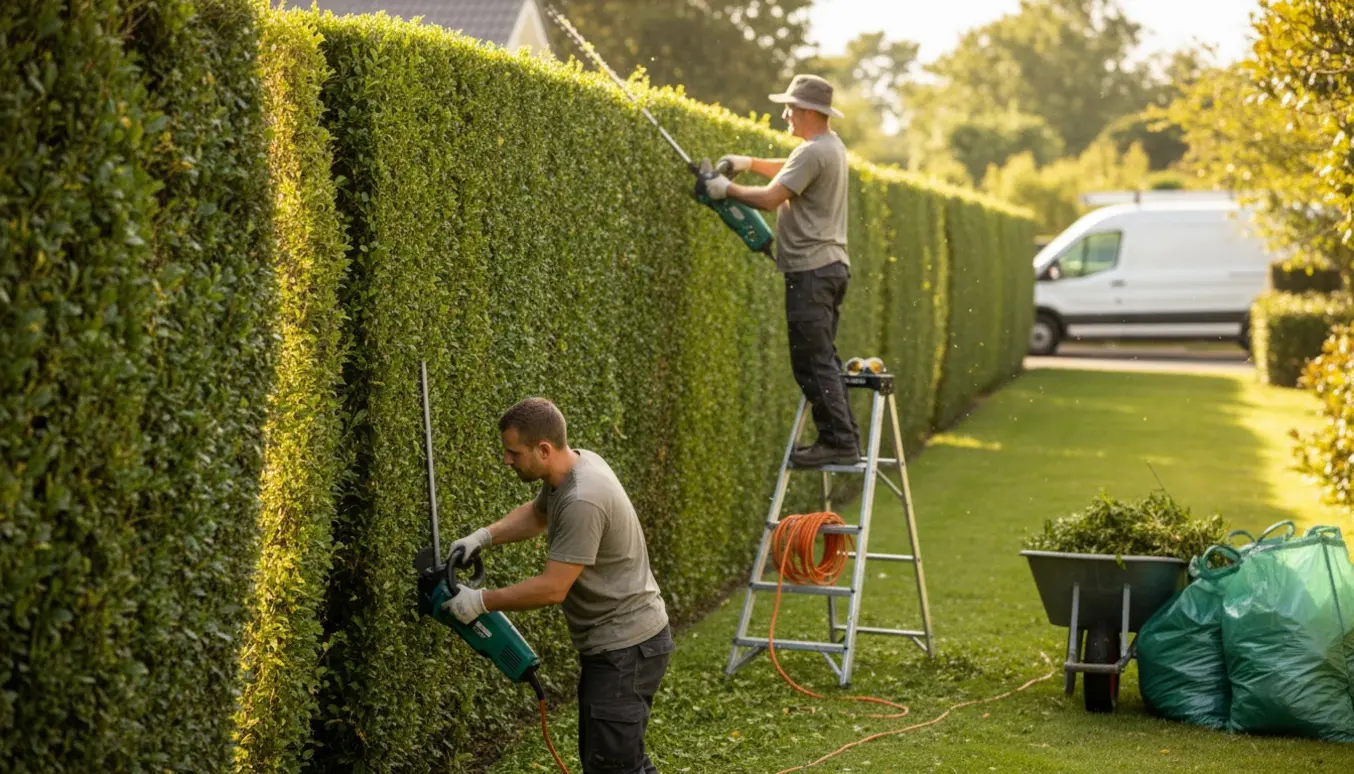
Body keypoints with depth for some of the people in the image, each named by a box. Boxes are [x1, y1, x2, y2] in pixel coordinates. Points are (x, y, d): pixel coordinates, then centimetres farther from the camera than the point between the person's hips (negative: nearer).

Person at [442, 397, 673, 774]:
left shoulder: (583, 501, -27)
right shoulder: (572, 465, 3)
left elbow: (552, 588, -25)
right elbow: (535, 515, 24)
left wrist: (480, 601, -15)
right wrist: (482, 537, 9)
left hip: (627, 647, -10)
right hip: (611, 642, 10)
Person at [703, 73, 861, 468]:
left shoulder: (813, 152, -16)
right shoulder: (831, 147, 16)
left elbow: (770, 198, -21)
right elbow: (791, 171, 34)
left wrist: (728, 189, -6)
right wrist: (751, 163, 20)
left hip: (811, 270, -10)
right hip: (831, 263, 10)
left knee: (813, 361, -9)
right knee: (822, 358, 13)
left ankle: (838, 442, -11)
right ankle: (843, 438, 14)